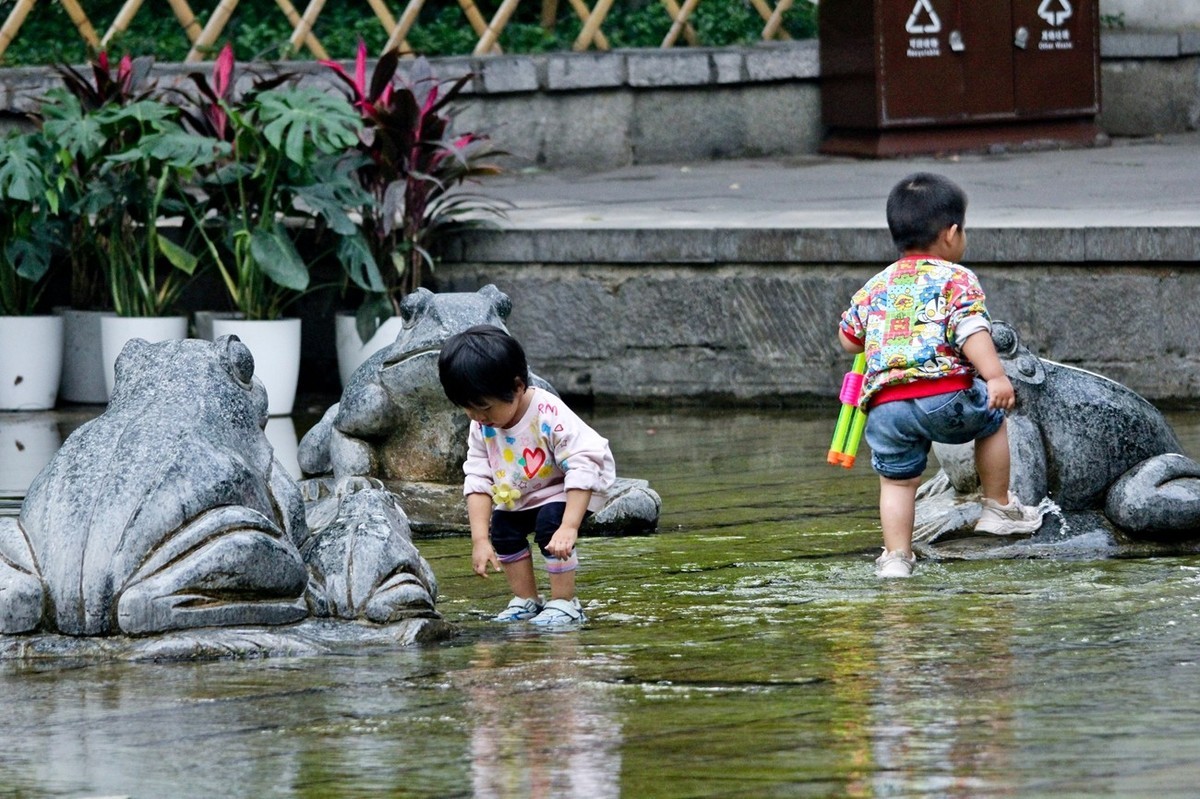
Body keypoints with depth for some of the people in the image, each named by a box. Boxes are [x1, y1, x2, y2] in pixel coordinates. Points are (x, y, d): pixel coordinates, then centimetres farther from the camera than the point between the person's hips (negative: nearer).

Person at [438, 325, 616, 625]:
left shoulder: (551, 417, -37)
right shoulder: (481, 428, -16)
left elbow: (582, 468, -37)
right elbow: (478, 482, -14)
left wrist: (569, 527, -44)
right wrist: (480, 540, -24)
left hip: (572, 487, -7)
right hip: (520, 494, 7)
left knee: (550, 524, -27)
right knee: (502, 528, -2)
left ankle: (564, 602, -17)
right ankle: (525, 600, 13)